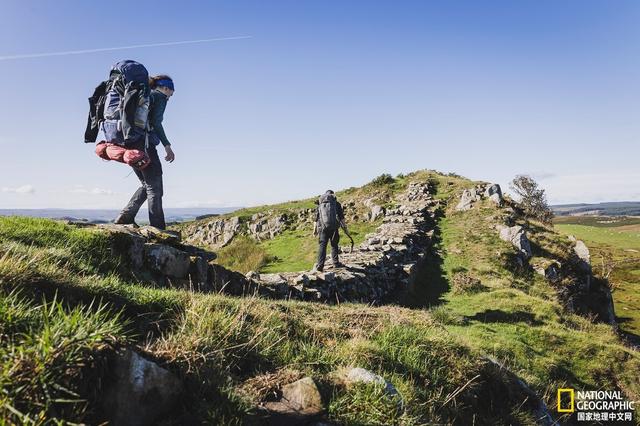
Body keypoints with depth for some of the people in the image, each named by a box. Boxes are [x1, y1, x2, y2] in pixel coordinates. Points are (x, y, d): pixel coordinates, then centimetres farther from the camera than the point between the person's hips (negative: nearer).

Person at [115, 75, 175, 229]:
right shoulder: (160, 96, 2)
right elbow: (156, 122, -12)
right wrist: (167, 145, -15)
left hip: (128, 142, 8)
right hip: (144, 144, -8)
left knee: (147, 185, 18)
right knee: (155, 188, -5)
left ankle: (124, 218, 8)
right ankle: (157, 229, -8)